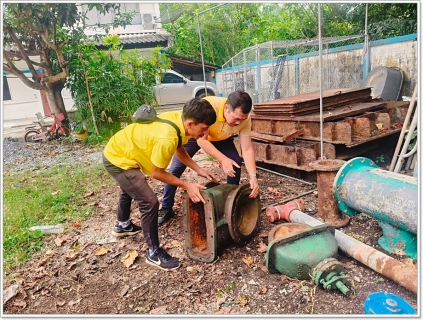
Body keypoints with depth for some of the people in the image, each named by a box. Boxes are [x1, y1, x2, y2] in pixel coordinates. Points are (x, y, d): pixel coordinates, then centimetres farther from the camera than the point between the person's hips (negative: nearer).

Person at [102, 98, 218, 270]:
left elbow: (179, 149, 3)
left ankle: (123, 225, 59)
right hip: (117, 159, -10)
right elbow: (156, 172, -23)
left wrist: (198, 169, -4)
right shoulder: (166, 138, -38)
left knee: (129, 189, 32)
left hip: (120, 150, 10)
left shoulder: (180, 119, -13)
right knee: (149, 202, -11)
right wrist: (187, 185, -18)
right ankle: (154, 253, 7)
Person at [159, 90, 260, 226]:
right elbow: (202, 140, -37)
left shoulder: (244, 118, -30)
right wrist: (223, 159, -46)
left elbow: (247, 149, -28)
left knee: (236, 163, -14)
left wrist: (253, 176, -39)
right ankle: (166, 209, 14)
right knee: (175, 169, -4)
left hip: (222, 138, 3)